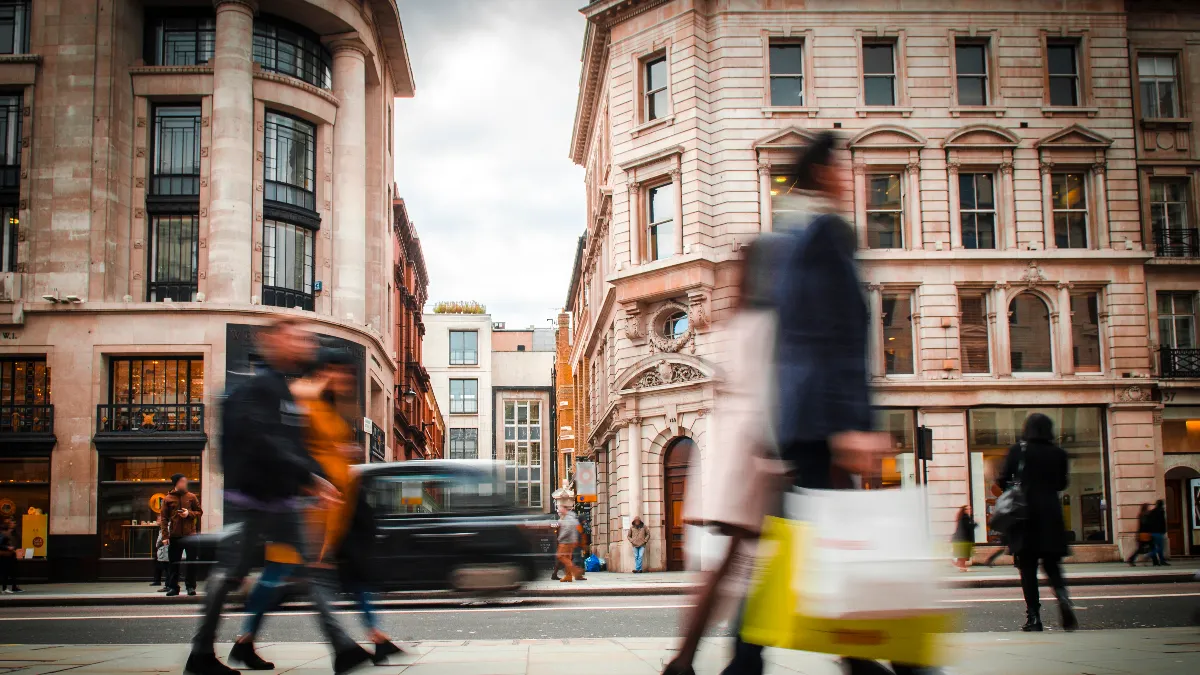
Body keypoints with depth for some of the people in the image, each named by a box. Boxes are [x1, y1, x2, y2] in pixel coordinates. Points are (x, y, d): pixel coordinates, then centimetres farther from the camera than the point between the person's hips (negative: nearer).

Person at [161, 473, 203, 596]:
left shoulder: (191, 497, 5)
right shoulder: (167, 499, 2)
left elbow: (199, 512, 9)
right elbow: (163, 518, 1)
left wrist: (189, 514, -12)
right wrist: (165, 536, -7)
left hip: (190, 534, 0)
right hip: (174, 536, 0)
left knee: (191, 563, 2)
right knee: (173, 563, 5)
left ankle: (191, 586, 10)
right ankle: (173, 587, 12)